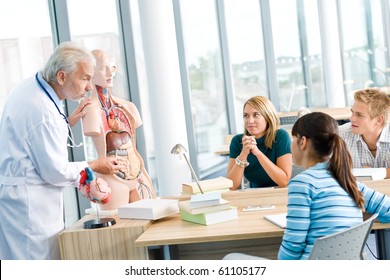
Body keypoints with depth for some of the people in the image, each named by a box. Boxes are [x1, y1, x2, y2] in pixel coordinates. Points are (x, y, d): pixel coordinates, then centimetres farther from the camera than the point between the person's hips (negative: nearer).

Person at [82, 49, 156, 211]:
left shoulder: (125, 106, 11)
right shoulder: (92, 109, -9)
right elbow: (101, 154, -11)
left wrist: (145, 175, 12)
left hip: (136, 172, 6)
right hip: (113, 176, -6)